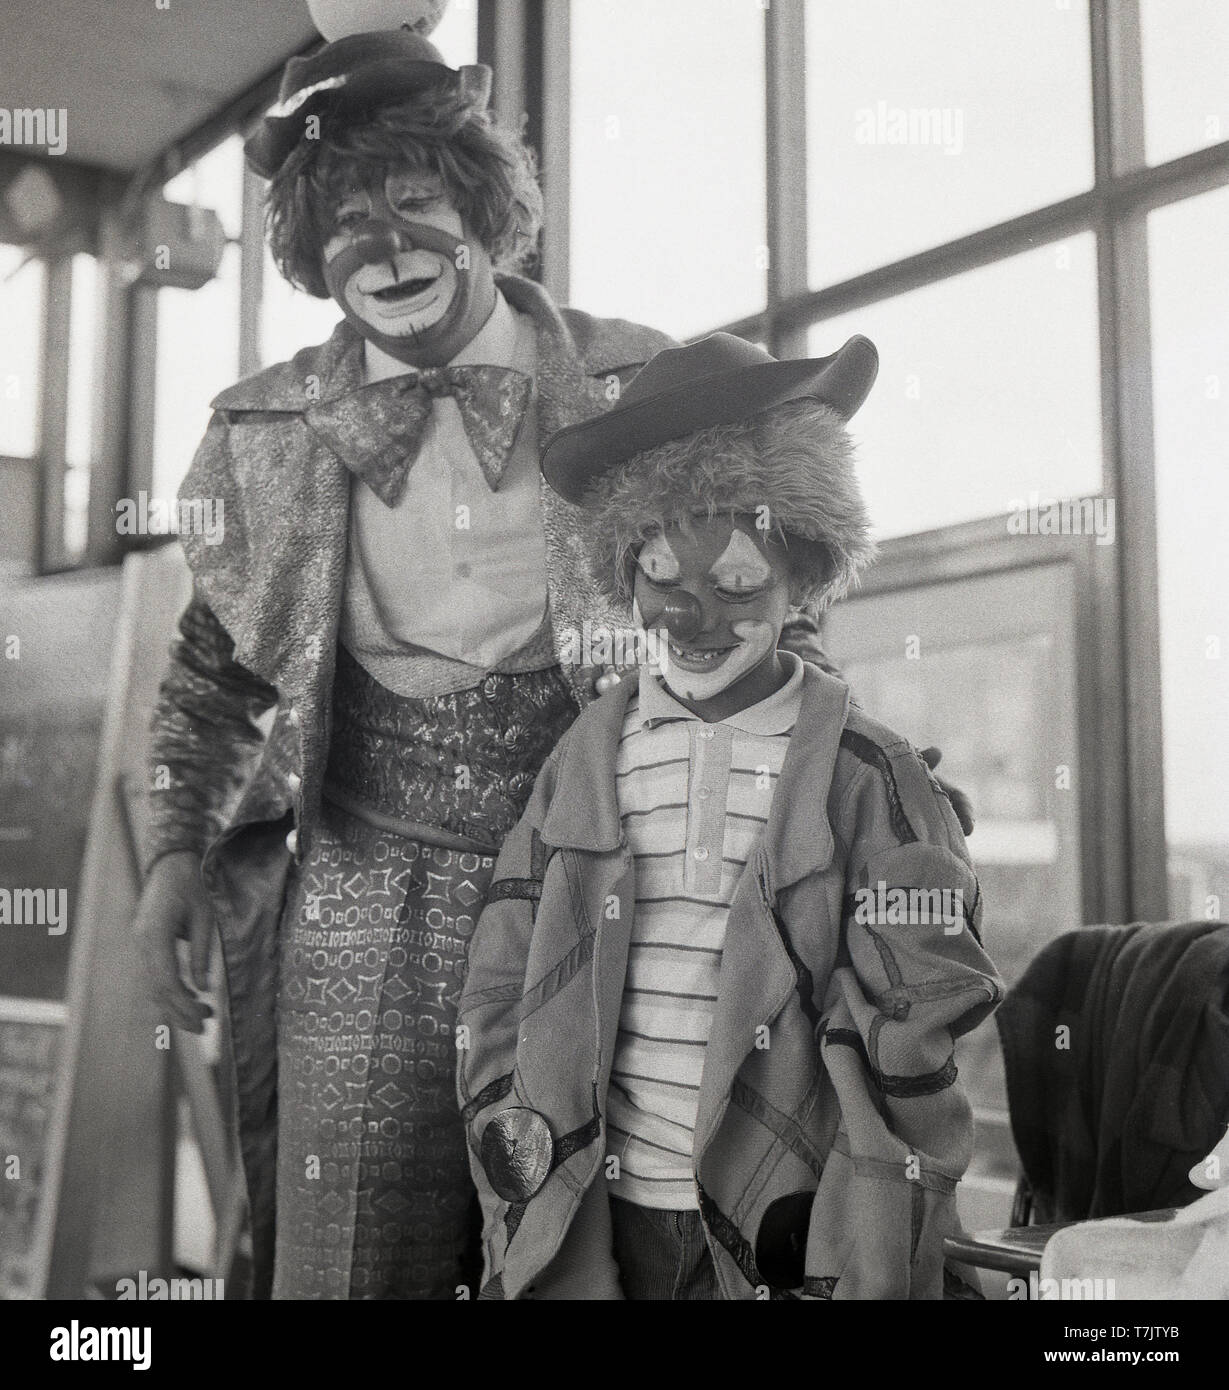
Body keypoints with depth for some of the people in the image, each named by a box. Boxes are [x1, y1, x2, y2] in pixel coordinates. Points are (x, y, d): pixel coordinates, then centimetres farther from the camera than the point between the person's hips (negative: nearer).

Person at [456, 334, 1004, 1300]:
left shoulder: (865, 777, -6)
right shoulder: (583, 763, 2)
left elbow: (906, 1051, -7)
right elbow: (499, 999, 5)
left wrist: (863, 1271, -11)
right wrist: (521, 1223, 1)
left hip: (779, 1231, -2)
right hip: (596, 1226, 2)